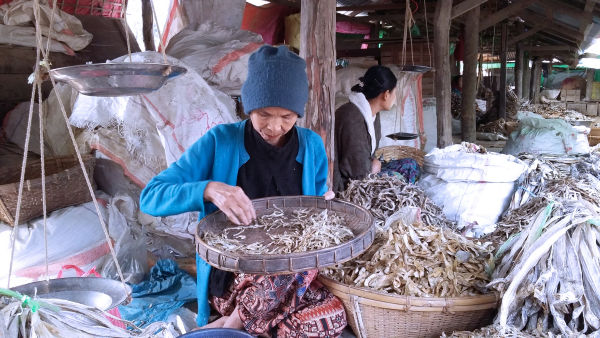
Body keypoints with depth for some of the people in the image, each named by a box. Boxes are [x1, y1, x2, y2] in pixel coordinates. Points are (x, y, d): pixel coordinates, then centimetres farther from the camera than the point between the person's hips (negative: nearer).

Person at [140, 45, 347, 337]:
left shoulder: (311, 146, 0)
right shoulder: (219, 142, -10)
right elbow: (151, 197, -14)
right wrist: (209, 189, -31)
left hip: (292, 275, 4)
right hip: (230, 275, -3)